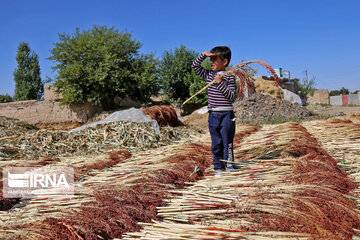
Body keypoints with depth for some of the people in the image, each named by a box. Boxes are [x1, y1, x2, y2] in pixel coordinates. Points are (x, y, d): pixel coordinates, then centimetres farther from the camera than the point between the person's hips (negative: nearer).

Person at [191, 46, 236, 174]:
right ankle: (218, 166, 16)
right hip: (213, 114, 4)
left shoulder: (229, 77, -4)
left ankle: (229, 164, 12)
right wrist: (203, 54, 1)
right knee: (216, 142, 8)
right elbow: (194, 66, 12)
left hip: (226, 114, -4)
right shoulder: (208, 74, 9)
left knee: (227, 141, 2)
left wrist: (220, 83, -20)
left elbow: (231, 96, -12)